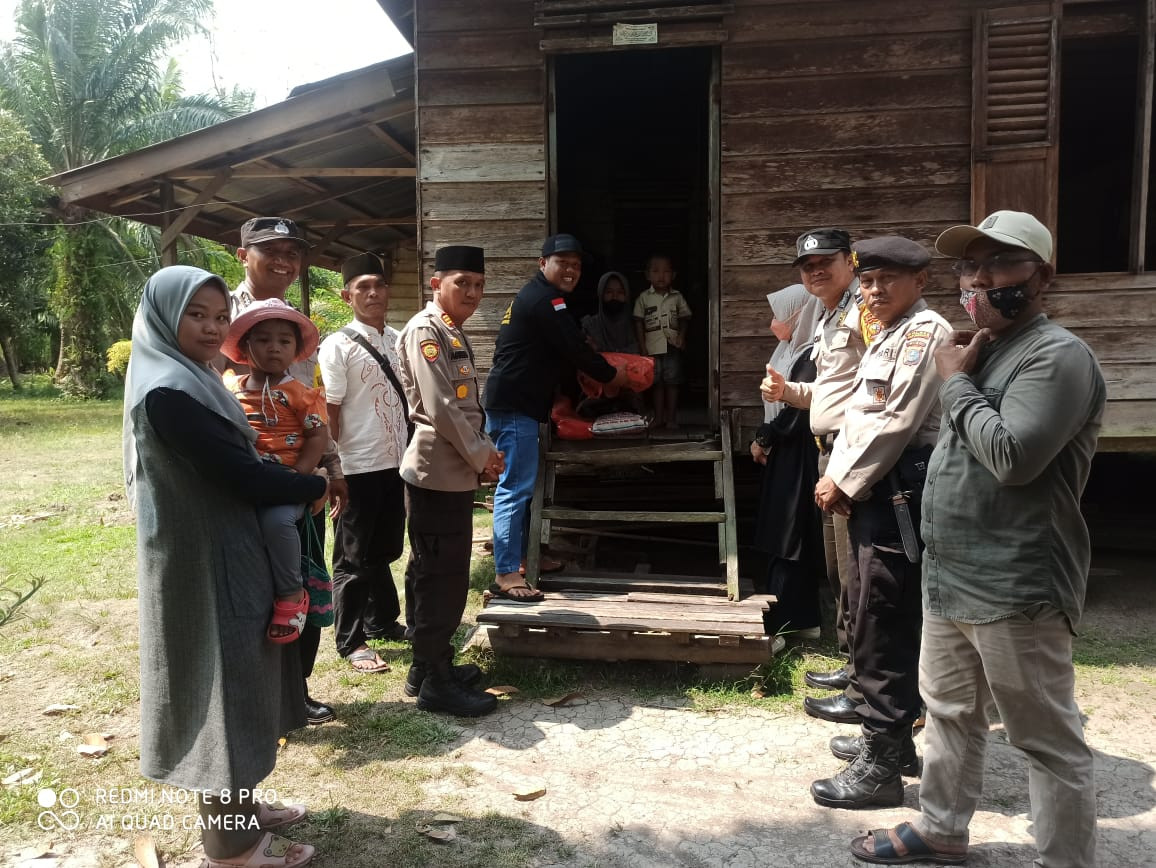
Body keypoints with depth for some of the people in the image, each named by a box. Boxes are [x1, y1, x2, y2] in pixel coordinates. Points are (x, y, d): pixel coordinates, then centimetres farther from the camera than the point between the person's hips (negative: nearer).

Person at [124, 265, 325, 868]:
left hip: (224, 557, 10)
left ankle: (236, 808, 37)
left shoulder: (189, 382, 10)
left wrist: (293, 479, 0)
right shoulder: (168, 393, -21)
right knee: (224, 689, 3)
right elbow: (240, 475, -23)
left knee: (237, 687, 20)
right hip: (206, 565, -10)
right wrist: (316, 487, -9)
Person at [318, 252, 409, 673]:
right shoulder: (338, 346, -11)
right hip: (358, 468, -6)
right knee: (353, 558, 7)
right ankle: (350, 641, 21)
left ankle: (382, 621, 38)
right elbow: (329, 412, -12)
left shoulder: (398, 339, 7)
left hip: (396, 463, 6)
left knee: (385, 550, 20)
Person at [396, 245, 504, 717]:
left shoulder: (454, 333, 16)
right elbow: (441, 408, -21)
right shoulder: (425, 330, -14)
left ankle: (431, 665, 28)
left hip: (455, 472, 10)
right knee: (441, 577, -3)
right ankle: (434, 682, 8)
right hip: (436, 474, -10)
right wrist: (480, 457, -11)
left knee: (441, 574, 16)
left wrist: (484, 451, 6)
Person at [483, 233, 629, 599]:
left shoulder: (535, 296, 21)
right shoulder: (544, 299, -13)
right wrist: (611, 375, 0)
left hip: (514, 403, 11)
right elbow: (573, 349, -15)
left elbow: (562, 350, 27)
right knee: (515, 488, -11)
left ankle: (523, 557, 26)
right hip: (515, 405, -11)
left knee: (521, 486, 16)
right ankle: (506, 575, -10)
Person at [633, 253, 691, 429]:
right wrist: (643, 347, -2)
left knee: (672, 383, 3)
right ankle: (658, 418, 16)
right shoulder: (644, 298, 2)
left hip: (672, 348, 0)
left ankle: (671, 418, 11)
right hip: (653, 348, 0)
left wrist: (682, 336, -9)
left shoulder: (677, 297, 4)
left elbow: (685, 318, 8)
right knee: (657, 384, 8)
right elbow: (638, 323, 3)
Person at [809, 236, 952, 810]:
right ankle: (891, 737, 32)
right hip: (873, 493, 10)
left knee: (882, 629, -6)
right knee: (875, 622, 17)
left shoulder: (925, 331, -11)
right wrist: (835, 476, 4)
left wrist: (844, 483, -12)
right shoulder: (887, 337, 20)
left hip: (899, 494, -10)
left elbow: (898, 421, -19)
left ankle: (880, 767, 4)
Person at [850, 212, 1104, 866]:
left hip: (1016, 590, -10)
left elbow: (1012, 455, -26)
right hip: (951, 579, 10)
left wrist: (955, 381, -14)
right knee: (950, 714, 22)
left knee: (1049, 742, 4)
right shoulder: (982, 350, 15)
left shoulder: (1058, 355, -14)